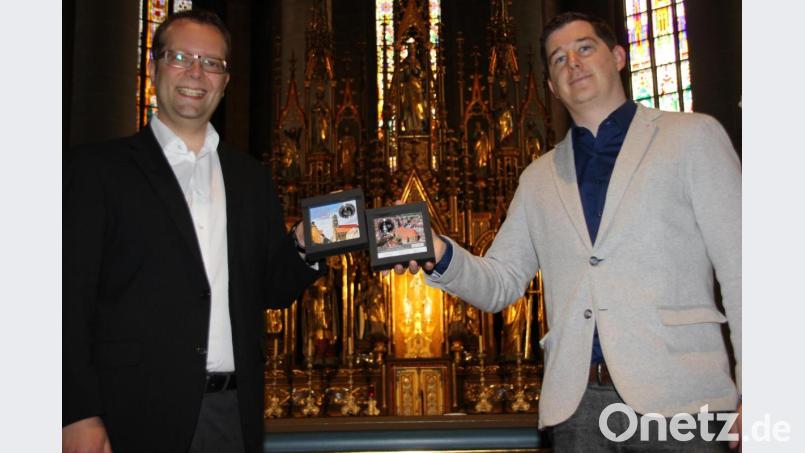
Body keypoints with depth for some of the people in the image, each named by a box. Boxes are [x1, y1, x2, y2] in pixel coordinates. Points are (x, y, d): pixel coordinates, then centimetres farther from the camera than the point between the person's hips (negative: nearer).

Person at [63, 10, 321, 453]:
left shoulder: (251, 178, 10)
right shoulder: (98, 167, -1)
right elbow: (70, 299, -7)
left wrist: (304, 250, -6)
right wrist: (78, 414, -15)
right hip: (139, 417, -3)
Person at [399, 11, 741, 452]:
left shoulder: (692, 136, 6)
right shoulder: (538, 178, 16)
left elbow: (737, 266, 0)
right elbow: (501, 283, 15)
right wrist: (442, 257, -6)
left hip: (678, 396, -2)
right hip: (577, 402, 3)